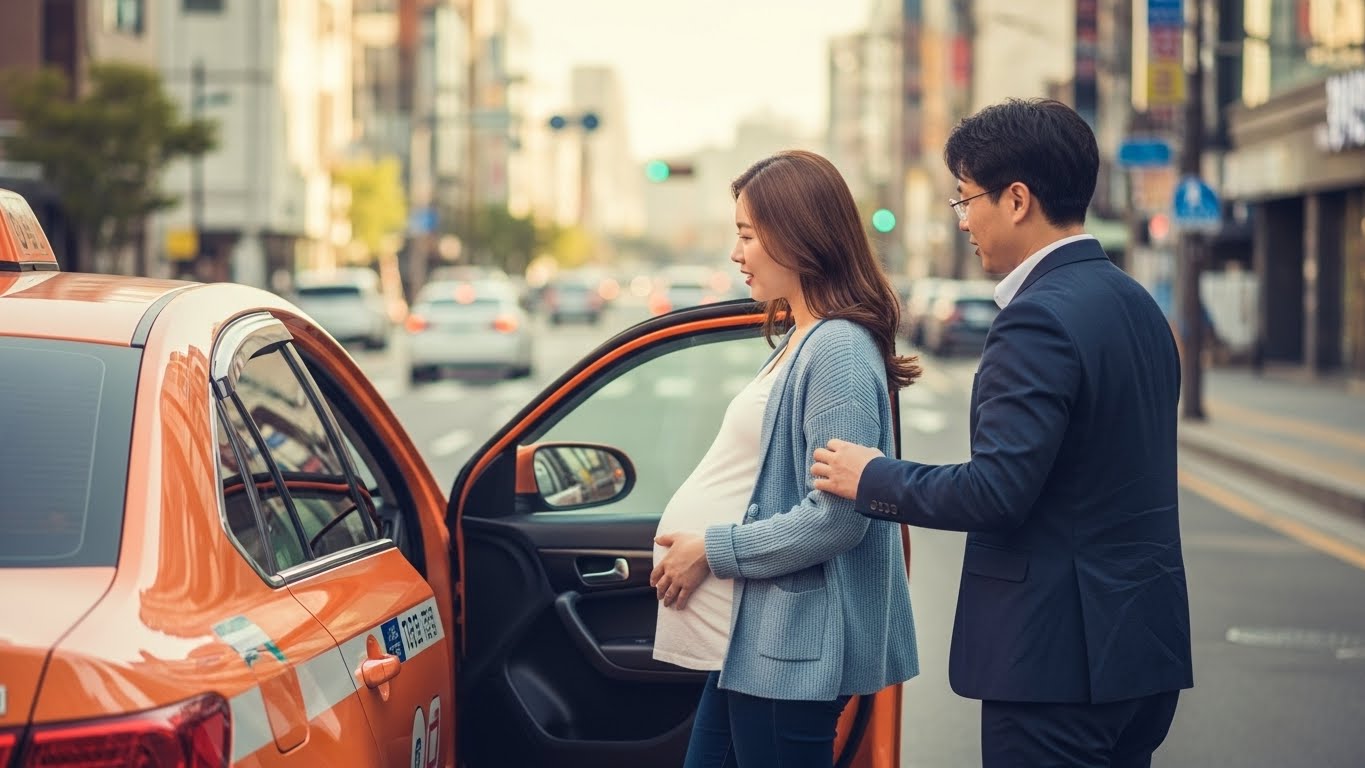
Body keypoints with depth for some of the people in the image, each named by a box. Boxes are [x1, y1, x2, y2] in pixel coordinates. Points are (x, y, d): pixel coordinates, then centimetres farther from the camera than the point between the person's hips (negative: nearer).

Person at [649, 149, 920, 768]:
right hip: (752, 637, 10)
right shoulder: (799, 341, 14)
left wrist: (713, 551, -16)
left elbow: (836, 519, -23)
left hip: (791, 650, -10)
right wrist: (692, 542, 9)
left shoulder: (839, 350, -18)